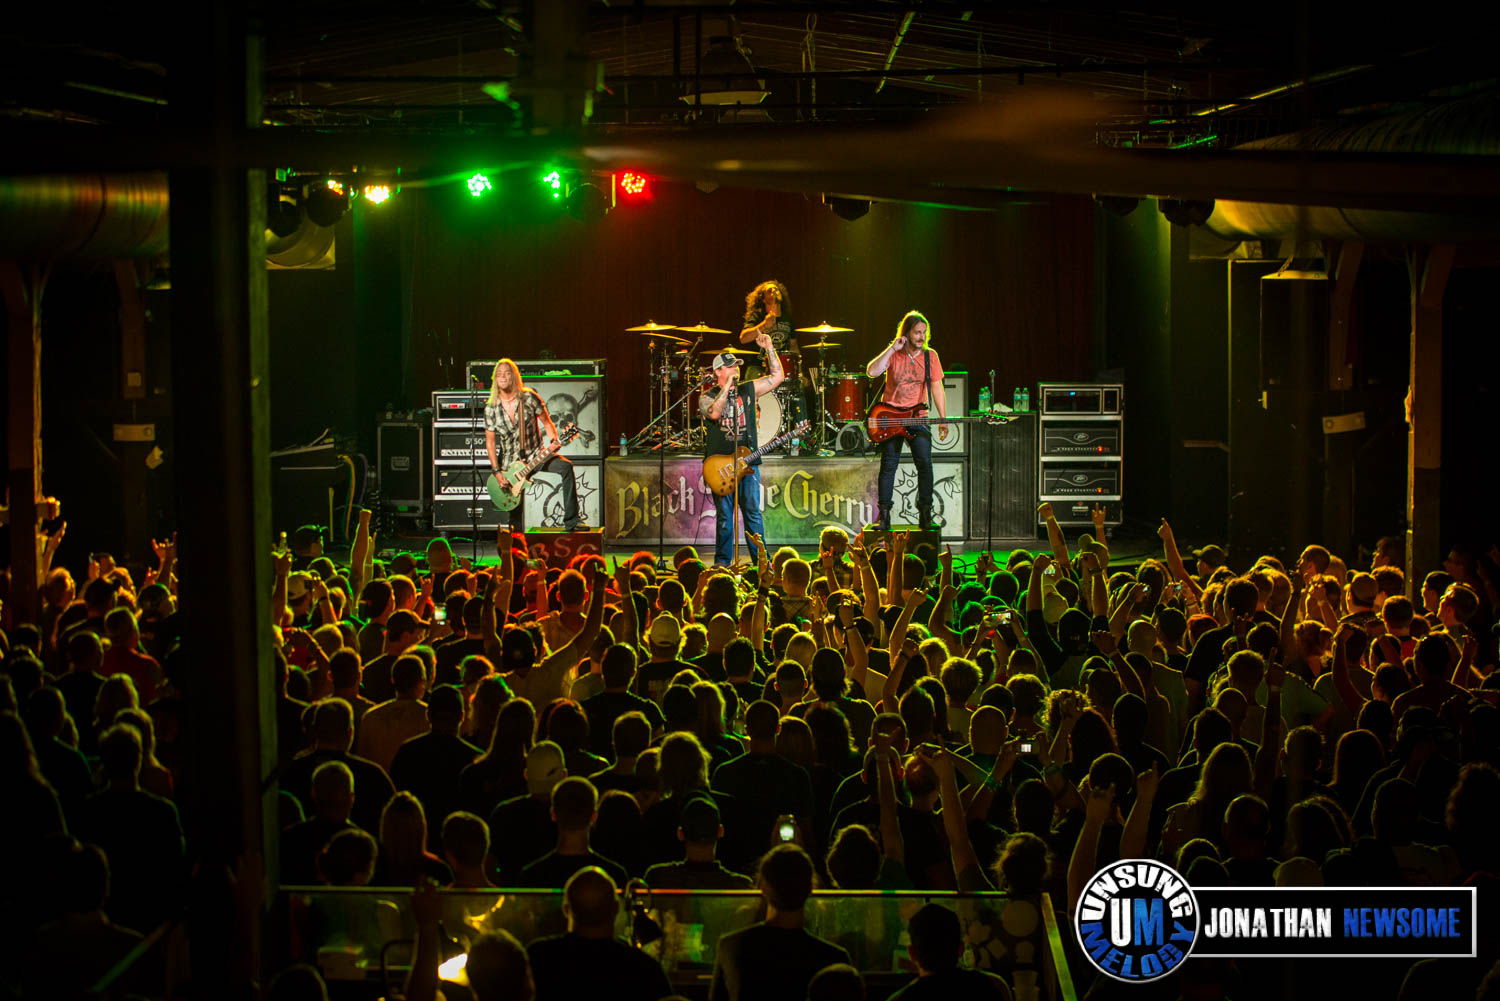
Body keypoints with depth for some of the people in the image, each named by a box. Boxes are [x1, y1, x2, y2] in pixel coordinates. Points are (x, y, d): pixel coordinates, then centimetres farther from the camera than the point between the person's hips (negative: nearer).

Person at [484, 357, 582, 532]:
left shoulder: (530, 398, -7)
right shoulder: (491, 409, -4)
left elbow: (547, 422, 2)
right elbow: (490, 441, 1)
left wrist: (553, 441, -18)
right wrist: (497, 472, -7)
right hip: (510, 464, 1)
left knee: (565, 467, -28)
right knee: (514, 511, -1)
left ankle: (571, 521, -29)